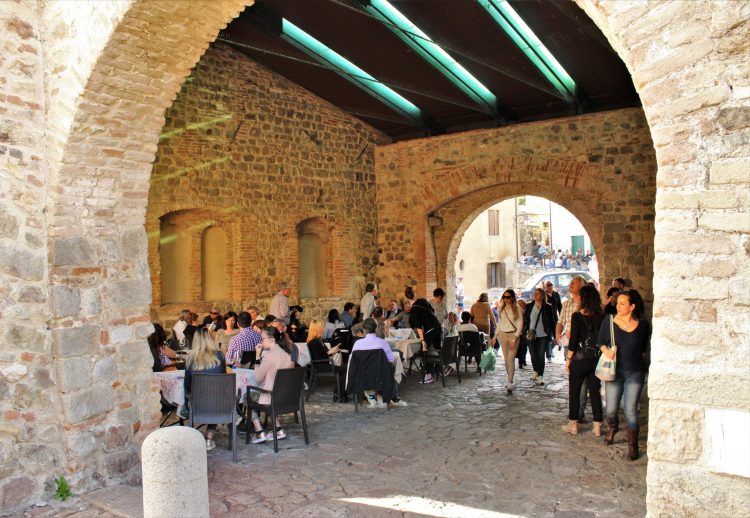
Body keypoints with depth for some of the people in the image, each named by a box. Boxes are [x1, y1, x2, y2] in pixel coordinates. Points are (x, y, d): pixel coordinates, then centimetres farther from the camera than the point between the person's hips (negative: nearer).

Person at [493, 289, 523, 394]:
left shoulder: (517, 309, -2)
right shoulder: (501, 309, 10)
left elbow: (520, 325, -6)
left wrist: (514, 338, -14)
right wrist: (495, 337, 12)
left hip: (513, 335, -4)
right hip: (502, 335, 4)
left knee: (511, 359, -13)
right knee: (506, 359, 6)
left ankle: (510, 383, -14)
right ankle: (510, 380, 17)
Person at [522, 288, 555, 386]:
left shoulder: (547, 308, 0)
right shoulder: (529, 307, 4)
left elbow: (551, 322, 3)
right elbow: (525, 320, 7)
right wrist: (525, 332, 0)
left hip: (543, 336, -2)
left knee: (541, 356, -4)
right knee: (533, 356, 11)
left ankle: (540, 377, 0)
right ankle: (535, 372, 33)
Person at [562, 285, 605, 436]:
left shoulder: (577, 316, -12)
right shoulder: (600, 317, 0)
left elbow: (573, 340, -12)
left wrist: (568, 359, -4)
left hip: (580, 359, -4)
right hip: (596, 359, 4)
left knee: (574, 392, 8)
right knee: (595, 392, 10)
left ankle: (573, 424, 14)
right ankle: (597, 426, 12)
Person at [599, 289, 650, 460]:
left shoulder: (643, 325, -2)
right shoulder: (609, 321, -3)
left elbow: (645, 349, 12)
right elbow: (601, 342, 5)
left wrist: (639, 359, 3)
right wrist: (606, 351, -13)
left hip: (635, 372, -1)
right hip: (614, 371, 1)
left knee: (630, 409, -2)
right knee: (611, 409, 6)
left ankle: (633, 445, 15)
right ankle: (612, 428, 40)